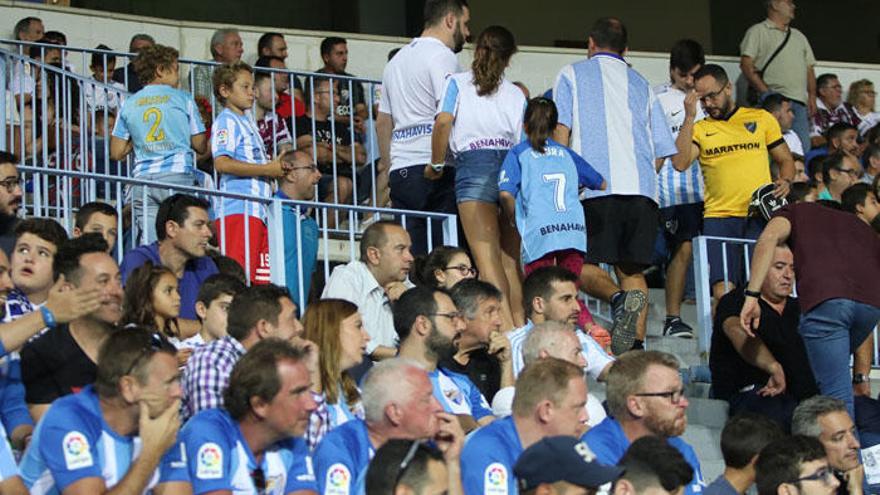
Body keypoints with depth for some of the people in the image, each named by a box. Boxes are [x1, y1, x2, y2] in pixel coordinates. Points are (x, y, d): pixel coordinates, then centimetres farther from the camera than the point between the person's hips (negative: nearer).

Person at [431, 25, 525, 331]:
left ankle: (506, 325, -26)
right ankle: (520, 326, 3)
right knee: (511, 259, 8)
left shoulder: (457, 83, 12)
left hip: (474, 164, -3)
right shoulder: (516, 94, 20)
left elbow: (443, 122, -6)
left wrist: (436, 165, 3)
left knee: (487, 256, -12)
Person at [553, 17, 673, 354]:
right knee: (632, 270, 5)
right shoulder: (641, 83, 26)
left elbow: (561, 129, 2)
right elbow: (662, 150, 20)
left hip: (596, 186, -4)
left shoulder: (573, 74, 15)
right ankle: (636, 346, -12)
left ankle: (620, 299, -30)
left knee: (582, 264, 0)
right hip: (642, 187, 4)